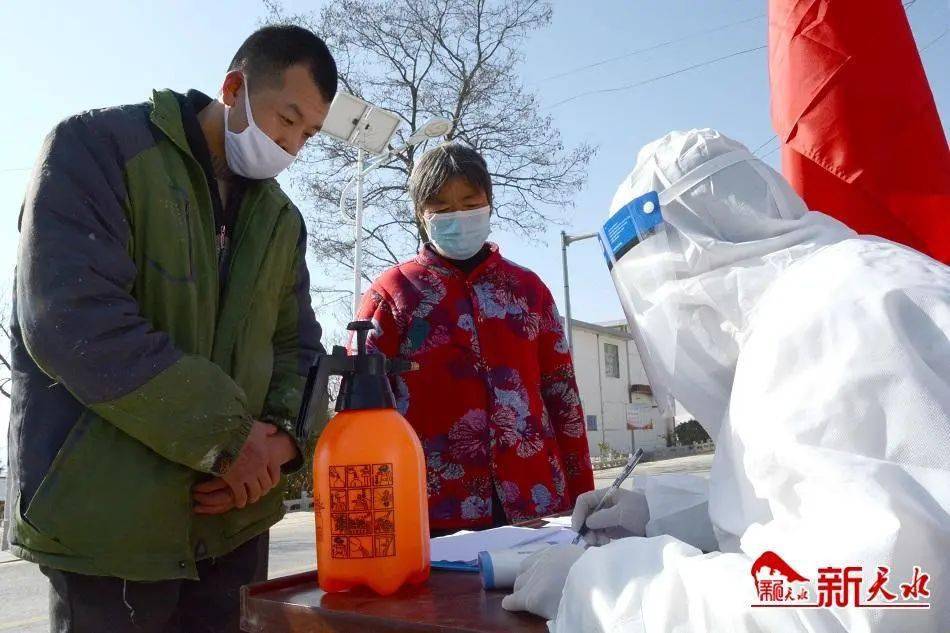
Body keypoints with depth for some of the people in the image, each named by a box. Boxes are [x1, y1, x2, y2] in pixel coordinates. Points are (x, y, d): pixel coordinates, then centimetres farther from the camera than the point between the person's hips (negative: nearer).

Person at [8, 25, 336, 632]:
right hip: (108, 518, -5)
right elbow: (70, 317, -20)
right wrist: (225, 437, -18)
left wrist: (284, 438, -9)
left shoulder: (282, 220, 11)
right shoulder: (98, 147, -7)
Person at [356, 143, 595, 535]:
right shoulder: (391, 294, 2)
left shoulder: (528, 288, 10)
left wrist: (582, 498, 9)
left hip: (537, 504, 3)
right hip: (434, 513, -2)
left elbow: (562, 395, 11)